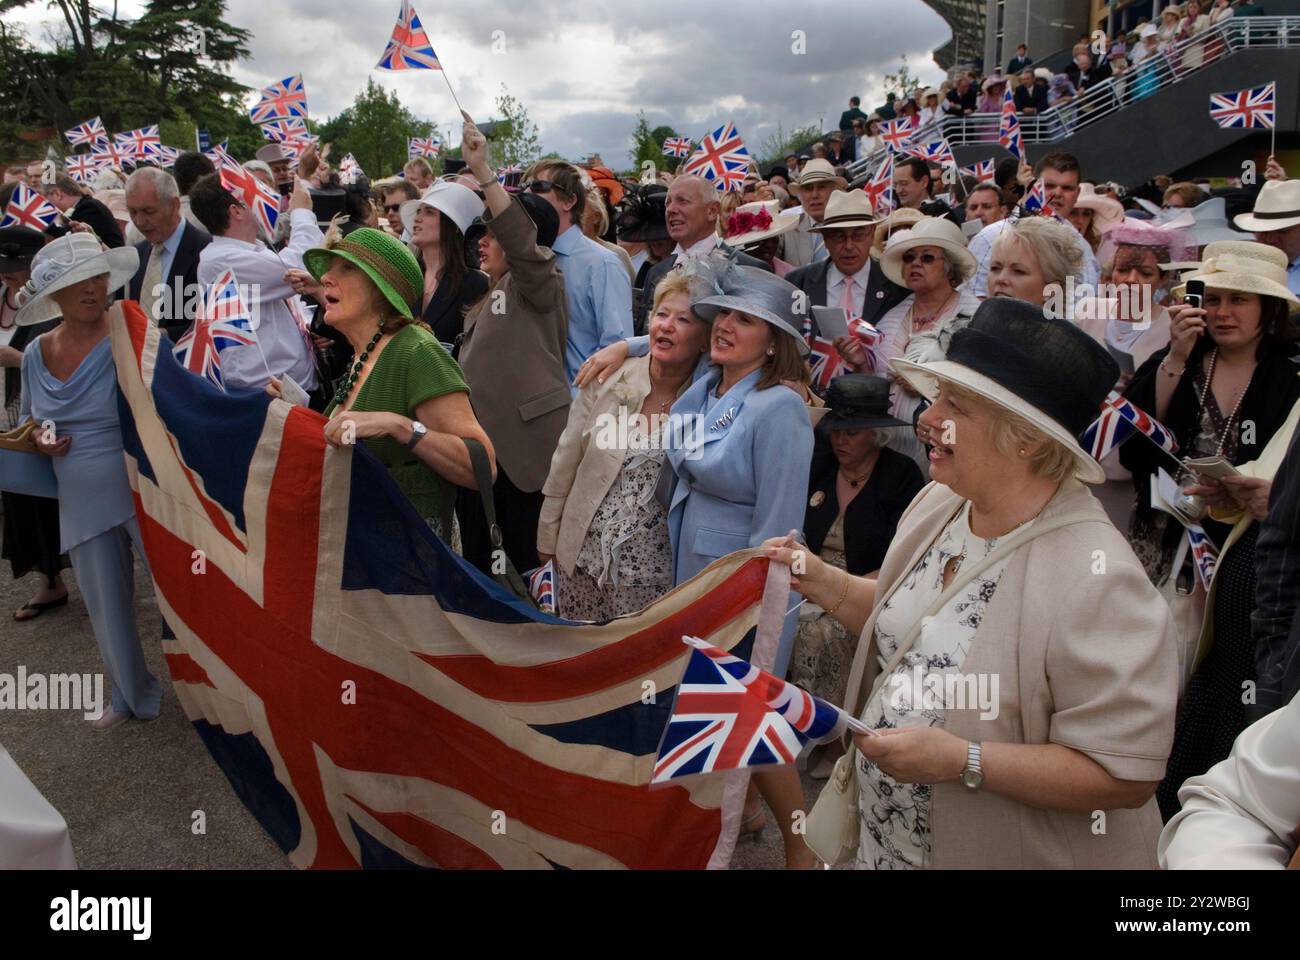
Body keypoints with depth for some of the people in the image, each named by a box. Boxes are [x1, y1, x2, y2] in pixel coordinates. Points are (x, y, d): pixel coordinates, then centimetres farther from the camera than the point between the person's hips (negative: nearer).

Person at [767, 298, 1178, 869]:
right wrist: (826, 585, -5)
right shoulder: (937, 503, -4)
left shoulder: (1096, 580, -28)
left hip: (1009, 853, -6)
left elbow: (1127, 775, -25)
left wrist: (964, 762, -30)